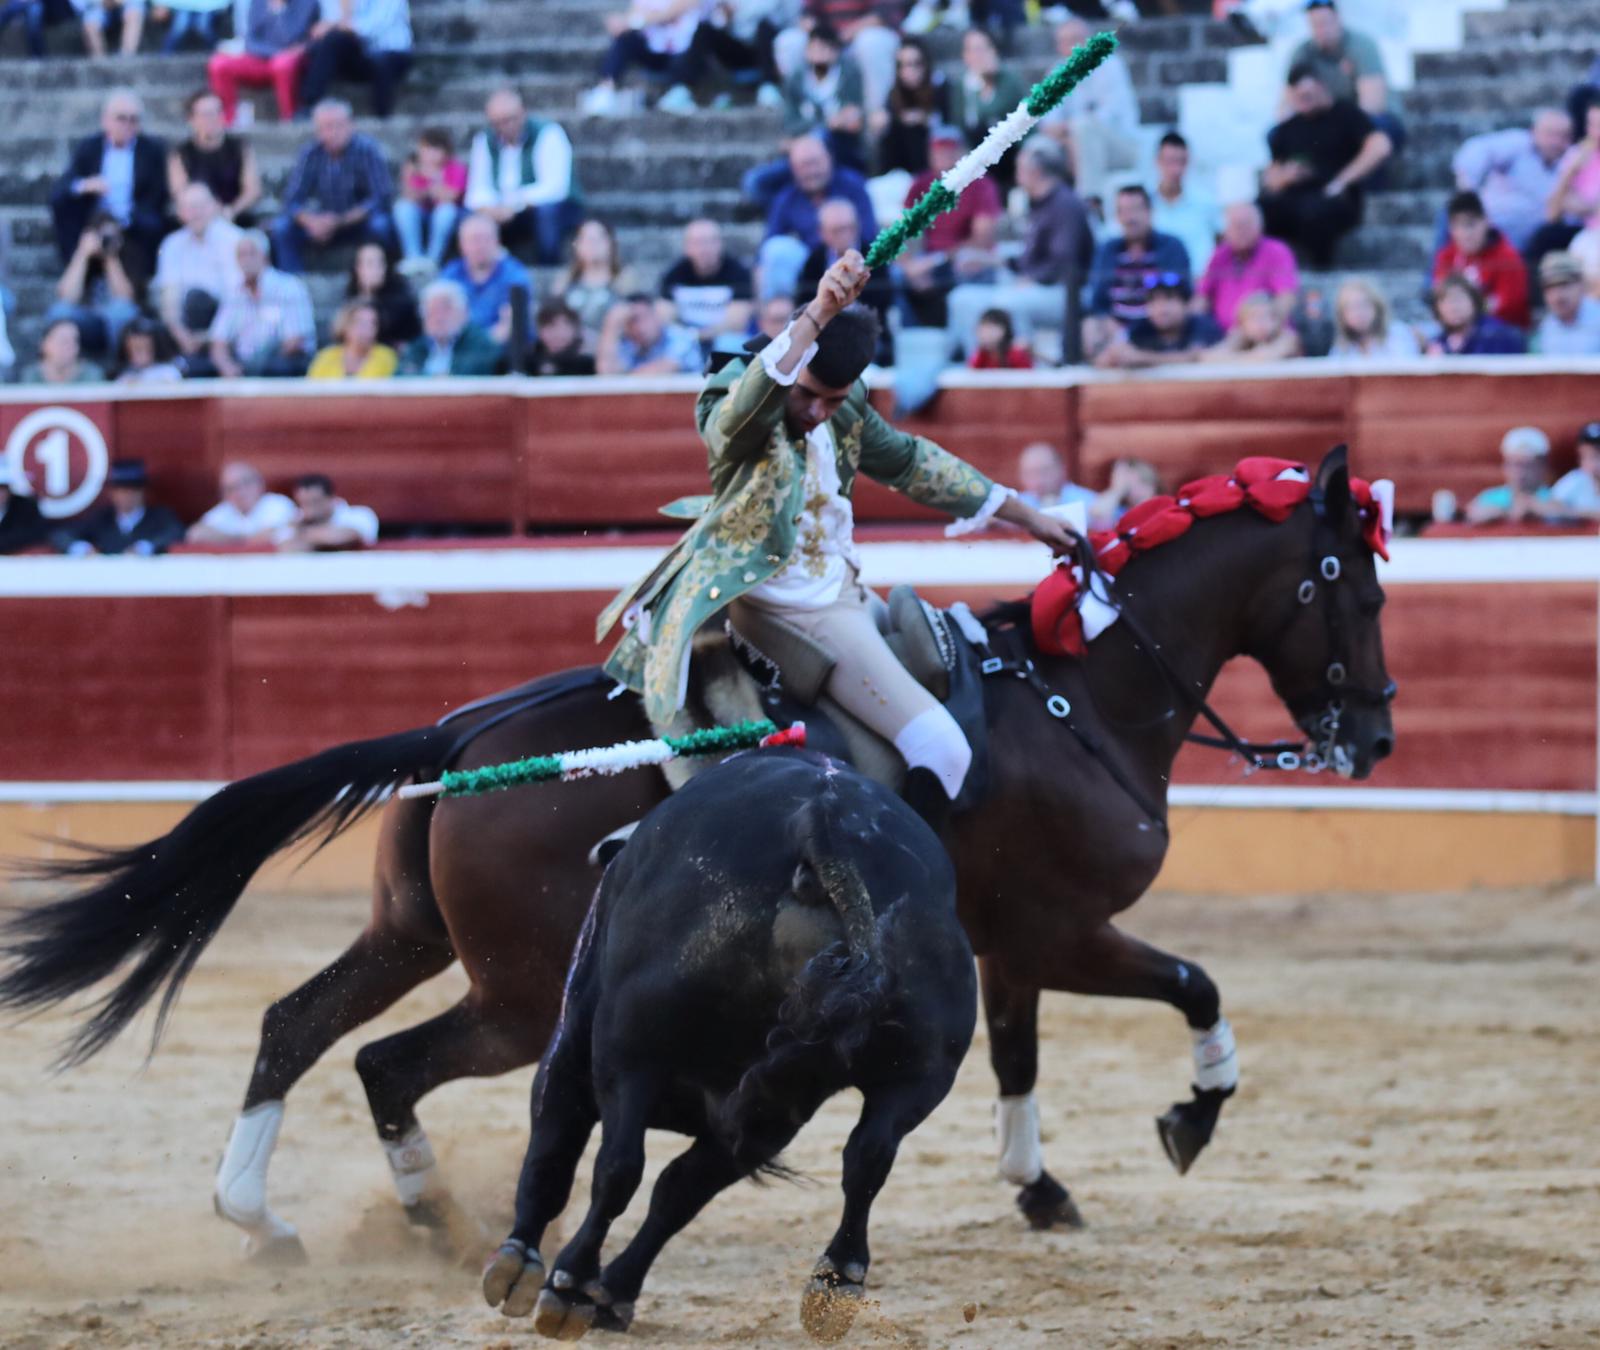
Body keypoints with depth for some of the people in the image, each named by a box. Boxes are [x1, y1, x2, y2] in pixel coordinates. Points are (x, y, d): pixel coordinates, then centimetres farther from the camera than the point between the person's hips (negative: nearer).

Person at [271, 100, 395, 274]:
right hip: (327, 221, 3)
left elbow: (381, 198, -21)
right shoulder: (311, 153, -9)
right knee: (282, 228, -19)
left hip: (361, 219, -3)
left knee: (379, 225, -36)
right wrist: (310, 220, -31)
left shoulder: (366, 150, -18)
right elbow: (292, 200, -9)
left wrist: (341, 221, -30)